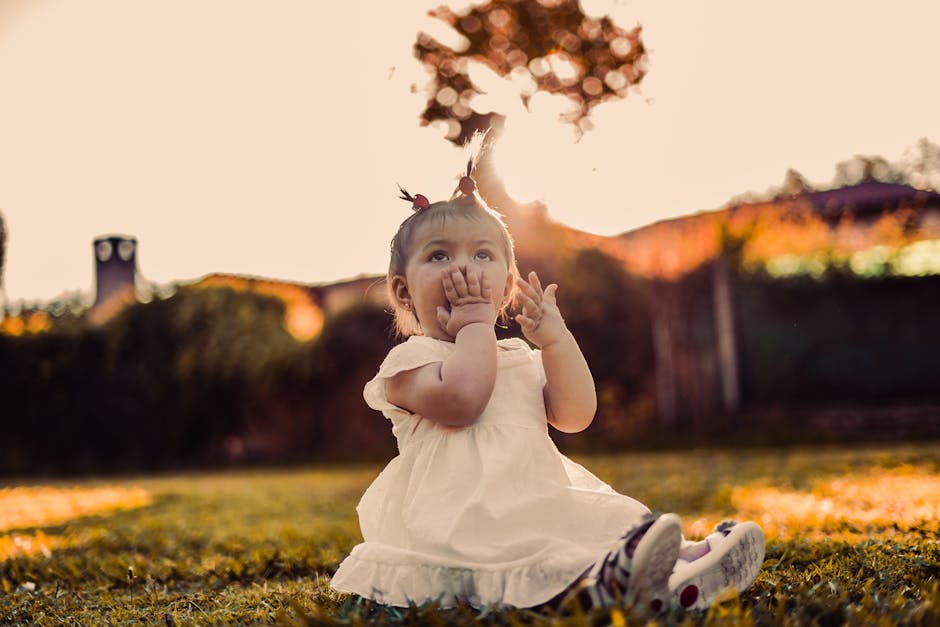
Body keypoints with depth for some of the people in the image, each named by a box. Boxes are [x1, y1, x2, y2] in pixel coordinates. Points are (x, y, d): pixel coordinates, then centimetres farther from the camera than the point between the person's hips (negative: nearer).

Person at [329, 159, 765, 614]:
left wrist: (556, 338, -1)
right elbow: (460, 400, -20)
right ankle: (591, 581, -58)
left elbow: (575, 415, 9)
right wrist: (475, 324, -5)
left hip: (542, 502, 8)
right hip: (460, 518, -7)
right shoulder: (409, 359, 3)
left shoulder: (522, 358, 24)